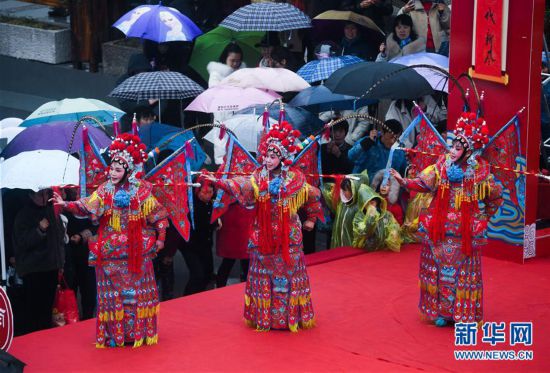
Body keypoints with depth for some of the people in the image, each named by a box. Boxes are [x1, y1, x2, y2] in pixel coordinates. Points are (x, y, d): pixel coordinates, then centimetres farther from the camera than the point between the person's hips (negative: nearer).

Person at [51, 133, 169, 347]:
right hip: (110, 250, 2)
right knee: (112, 291, 4)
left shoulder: (141, 191, -4)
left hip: (136, 250, -2)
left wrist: (160, 237, -1)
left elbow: (157, 215, 0)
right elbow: (87, 207, -9)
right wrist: (67, 205, -24)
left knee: (137, 289, 5)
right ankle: (114, 332, 11)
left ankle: (139, 330, 14)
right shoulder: (104, 190, 1)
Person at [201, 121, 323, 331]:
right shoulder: (257, 179, -2)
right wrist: (219, 182, -36)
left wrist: (311, 218, 14)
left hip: (288, 237, -1)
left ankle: (292, 316, 13)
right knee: (263, 275, 5)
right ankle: (263, 317, 14)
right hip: (263, 236, 1)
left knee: (288, 274, 3)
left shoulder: (295, 180, -3)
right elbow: (240, 186, -20)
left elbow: (314, 195, 12)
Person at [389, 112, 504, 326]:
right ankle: (441, 311, 15)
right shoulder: (443, 164, -2)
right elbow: (424, 183, -3)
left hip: (465, 230, -2)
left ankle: (464, 314, 12)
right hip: (440, 227, 2)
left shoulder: (479, 170, -8)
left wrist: (484, 217, 7)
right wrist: (404, 181, -16)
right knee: (439, 267, 6)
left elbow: (495, 197, 4)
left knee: (463, 270, 3)